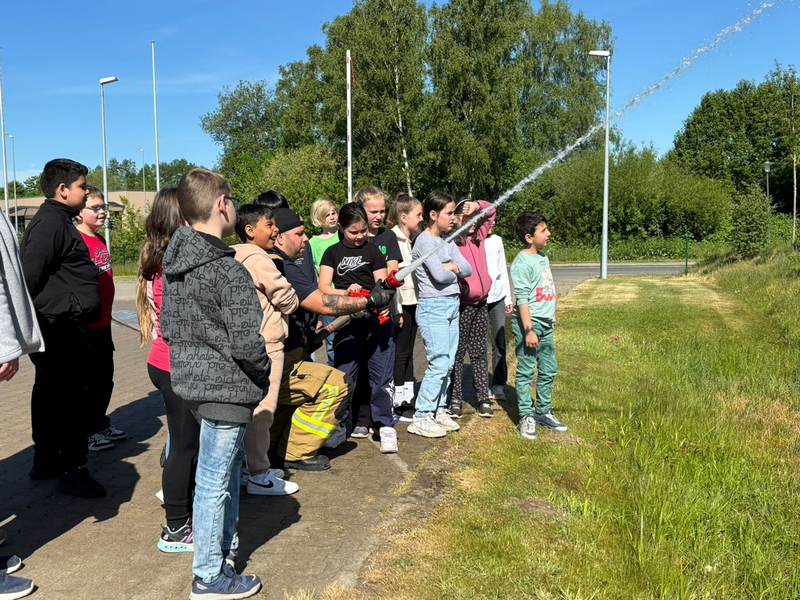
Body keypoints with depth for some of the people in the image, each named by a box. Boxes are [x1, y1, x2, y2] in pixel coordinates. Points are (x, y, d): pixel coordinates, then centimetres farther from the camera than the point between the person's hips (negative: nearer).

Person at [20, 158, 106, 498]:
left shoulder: (57, 222, 17)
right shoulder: (50, 224, -16)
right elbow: (29, 275, -23)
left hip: (56, 328, 11)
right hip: (60, 328, -11)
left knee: (49, 394, 18)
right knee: (72, 401, -5)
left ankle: (45, 460, 31)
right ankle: (73, 472, 3)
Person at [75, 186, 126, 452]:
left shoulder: (100, 240, 11)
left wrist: (107, 315, 17)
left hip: (103, 322, 8)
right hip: (87, 323, -8)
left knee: (106, 377, 17)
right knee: (91, 378, 3)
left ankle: (101, 424, 31)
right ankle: (88, 432, 16)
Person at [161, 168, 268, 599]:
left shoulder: (173, 262, 5)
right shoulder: (228, 271, -22)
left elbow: (168, 327, 12)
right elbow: (247, 342, -24)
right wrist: (262, 376, -6)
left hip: (189, 380, 9)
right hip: (225, 389, -9)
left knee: (228, 464, 25)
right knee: (214, 481, 4)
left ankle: (225, 545, 40)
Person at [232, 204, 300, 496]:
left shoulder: (237, 257, 15)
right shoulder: (257, 258, -15)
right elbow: (288, 300, -11)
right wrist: (290, 300, 8)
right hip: (265, 346, -10)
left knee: (254, 410, 15)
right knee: (262, 411, -4)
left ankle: (256, 467, 25)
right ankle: (259, 477, 3)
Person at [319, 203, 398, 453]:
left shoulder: (373, 251, 11)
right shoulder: (332, 253, 13)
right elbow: (324, 287, 3)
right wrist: (345, 292, -18)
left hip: (376, 318, -1)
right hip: (346, 319, 1)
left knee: (381, 373, -5)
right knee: (345, 373, 4)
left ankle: (385, 425, -2)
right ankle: (357, 422, 18)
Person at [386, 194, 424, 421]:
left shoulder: (414, 239, 12)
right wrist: (396, 309, -19)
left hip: (413, 302, 8)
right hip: (400, 303, -8)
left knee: (408, 353, 13)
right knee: (399, 353, -1)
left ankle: (408, 400, 21)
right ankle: (398, 403, 9)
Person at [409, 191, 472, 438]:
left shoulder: (448, 240, 13)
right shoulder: (425, 241, -11)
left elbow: (467, 269, 7)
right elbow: (439, 275, -20)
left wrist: (450, 267, -10)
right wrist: (455, 270, -1)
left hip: (452, 305, 8)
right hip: (433, 308, -8)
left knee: (448, 364, 9)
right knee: (439, 363, -10)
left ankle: (438, 410, 19)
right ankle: (421, 418, -3)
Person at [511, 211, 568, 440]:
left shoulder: (542, 257, 13)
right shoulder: (522, 263, -14)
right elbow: (522, 298, -18)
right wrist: (528, 329, -21)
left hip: (546, 324, 9)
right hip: (529, 323, -9)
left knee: (549, 370, 14)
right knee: (526, 371, 0)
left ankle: (543, 411, 26)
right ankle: (526, 417, 7)